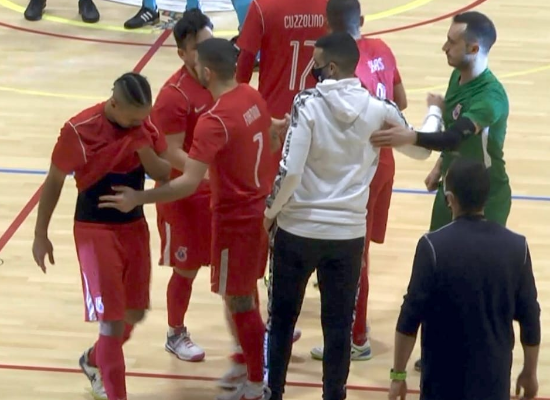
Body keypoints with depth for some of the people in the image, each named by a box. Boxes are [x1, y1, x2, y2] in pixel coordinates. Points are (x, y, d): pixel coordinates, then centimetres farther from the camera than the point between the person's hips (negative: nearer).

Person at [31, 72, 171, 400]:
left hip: (135, 226, 6)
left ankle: (94, 361, 44)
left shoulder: (146, 124, -6)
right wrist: (41, 234, -3)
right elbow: (54, 182, -8)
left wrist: (145, 149, -20)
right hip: (95, 229, -6)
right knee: (112, 319, -9)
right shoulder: (79, 130, -20)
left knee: (134, 313, 16)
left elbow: (164, 174, -1)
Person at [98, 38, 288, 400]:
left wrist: (138, 198, -28)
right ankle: (252, 366, 34)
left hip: (236, 217, -9)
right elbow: (269, 131, 20)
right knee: (247, 295, 22)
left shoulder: (214, 122, -28)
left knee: (239, 301, 3)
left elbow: (189, 183, -32)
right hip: (259, 208, 9)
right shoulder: (253, 98, -1)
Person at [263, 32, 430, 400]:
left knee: (282, 319, 14)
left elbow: (291, 172, -20)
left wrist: (271, 211, -4)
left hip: (298, 228, -2)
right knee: (339, 324, 12)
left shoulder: (308, 104, -15)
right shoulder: (379, 110, -5)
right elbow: (422, 149, 12)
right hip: (349, 232, 2)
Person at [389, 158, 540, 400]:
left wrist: (398, 374, -1)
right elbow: (529, 318, 3)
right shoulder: (516, 247, -4)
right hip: (493, 380, 2)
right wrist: (529, 372, 16)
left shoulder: (433, 246, -13)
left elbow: (410, 317, -10)